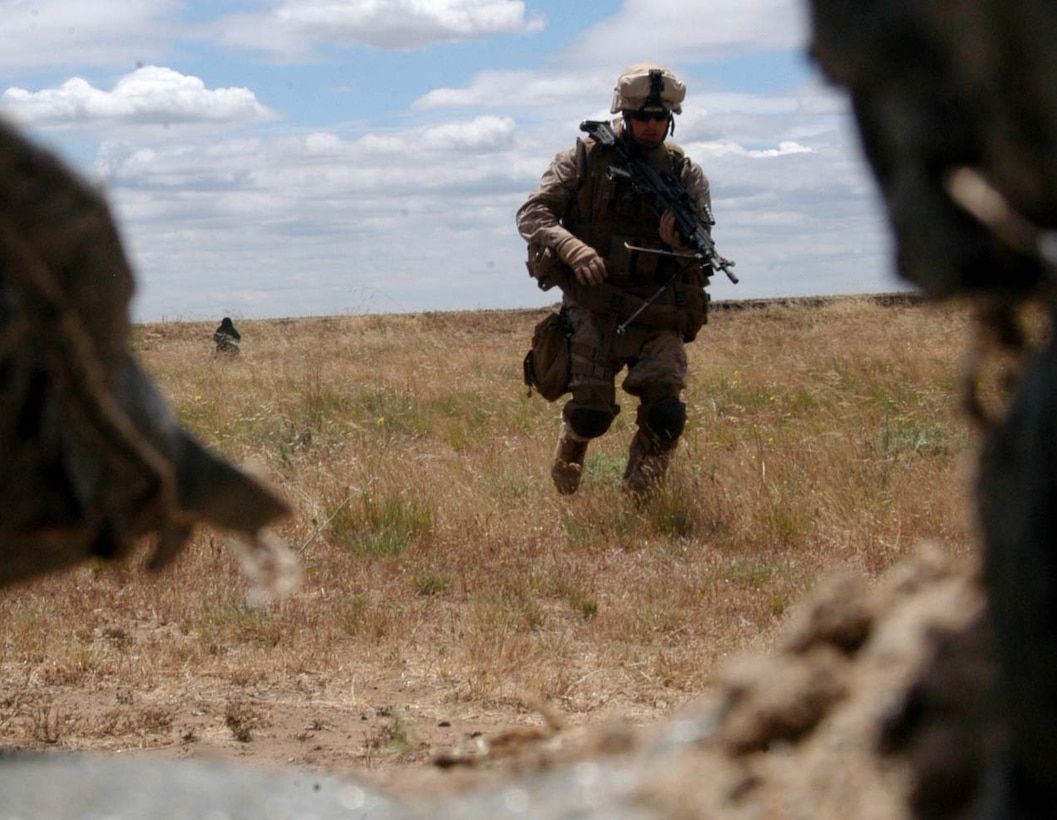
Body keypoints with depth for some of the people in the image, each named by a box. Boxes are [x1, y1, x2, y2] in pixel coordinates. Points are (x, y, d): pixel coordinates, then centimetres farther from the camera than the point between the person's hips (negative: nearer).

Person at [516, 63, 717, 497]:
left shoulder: (685, 173, 7)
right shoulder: (584, 160, 2)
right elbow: (532, 214, -3)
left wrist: (686, 245, -23)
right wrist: (572, 248, -22)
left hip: (658, 313, 1)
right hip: (594, 307, -1)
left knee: (666, 414, -16)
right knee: (590, 412, -14)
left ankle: (642, 496, 12)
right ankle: (567, 463, 23)